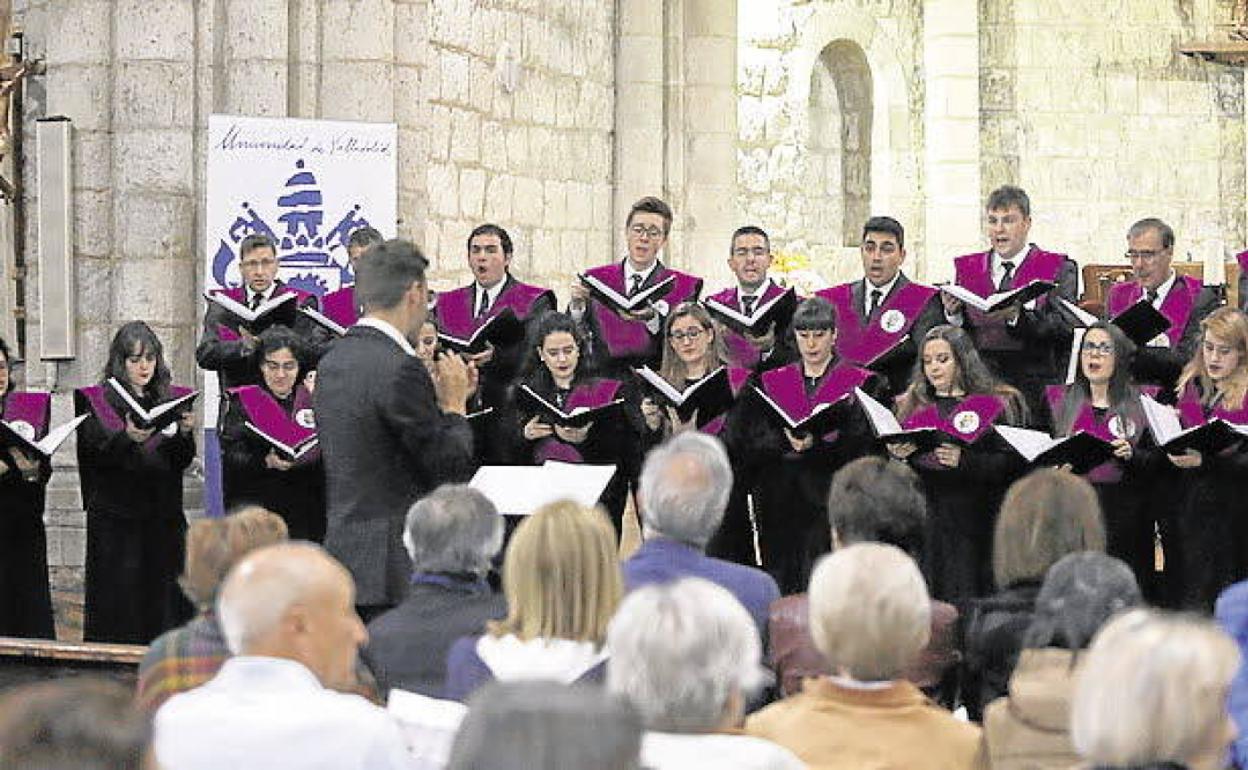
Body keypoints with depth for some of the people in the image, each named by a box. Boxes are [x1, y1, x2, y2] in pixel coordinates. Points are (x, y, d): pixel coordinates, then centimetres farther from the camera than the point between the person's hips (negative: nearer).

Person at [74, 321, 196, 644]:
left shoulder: (171, 398, 12)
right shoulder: (95, 400, 4)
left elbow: (183, 461, 4)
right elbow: (95, 454, -10)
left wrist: (184, 433, -17)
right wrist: (127, 438, -27)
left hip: (164, 517, 3)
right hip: (114, 518, -3)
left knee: (164, 601, -1)